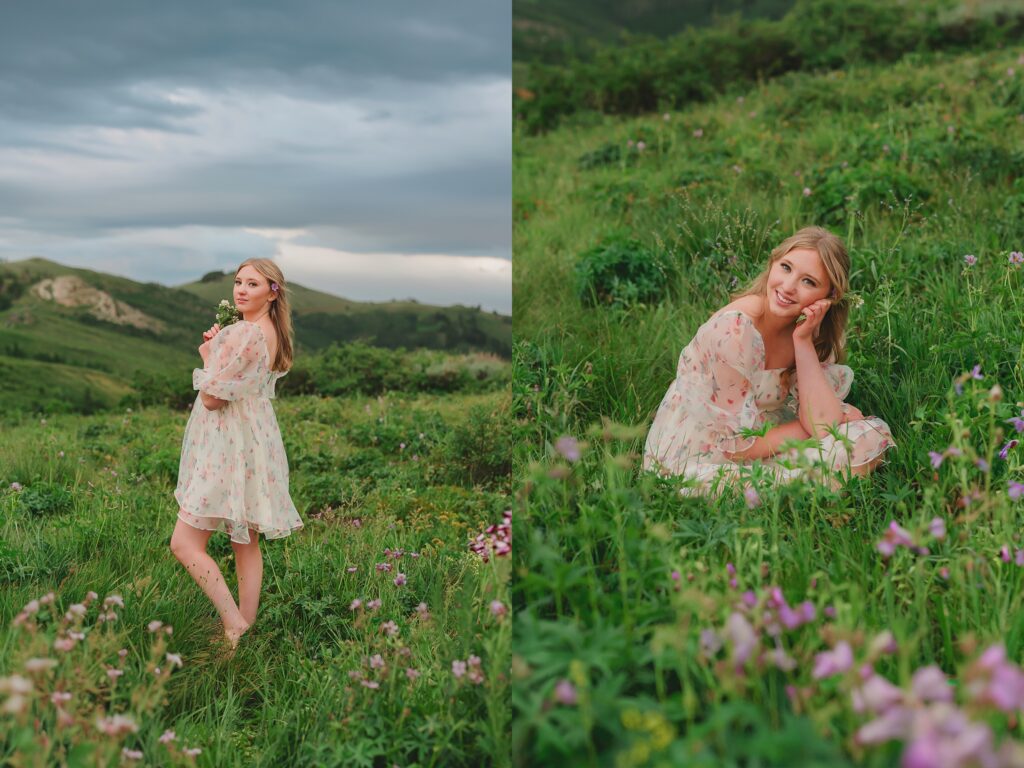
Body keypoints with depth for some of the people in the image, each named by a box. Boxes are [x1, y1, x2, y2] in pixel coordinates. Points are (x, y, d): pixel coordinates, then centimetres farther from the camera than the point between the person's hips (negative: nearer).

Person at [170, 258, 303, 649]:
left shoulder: (244, 333, -20)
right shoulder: (274, 333, 11)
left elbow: (212, 398, -18)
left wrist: (207, 356, -1)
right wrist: (217, 347, 5)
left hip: (229, 448, -10)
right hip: (254, 442, 10)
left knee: (185, 544, -8)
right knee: (246, 545, 13)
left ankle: (234, 625, -9)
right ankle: (247, 627, 19)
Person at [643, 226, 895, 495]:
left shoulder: (813, 330, -1)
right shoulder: (735, 330, -23)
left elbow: (823, 426, -13)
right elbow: (741, 446, -20)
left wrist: (803, 341, -18)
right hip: (693, 469, -7)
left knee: (872, 434, -6)